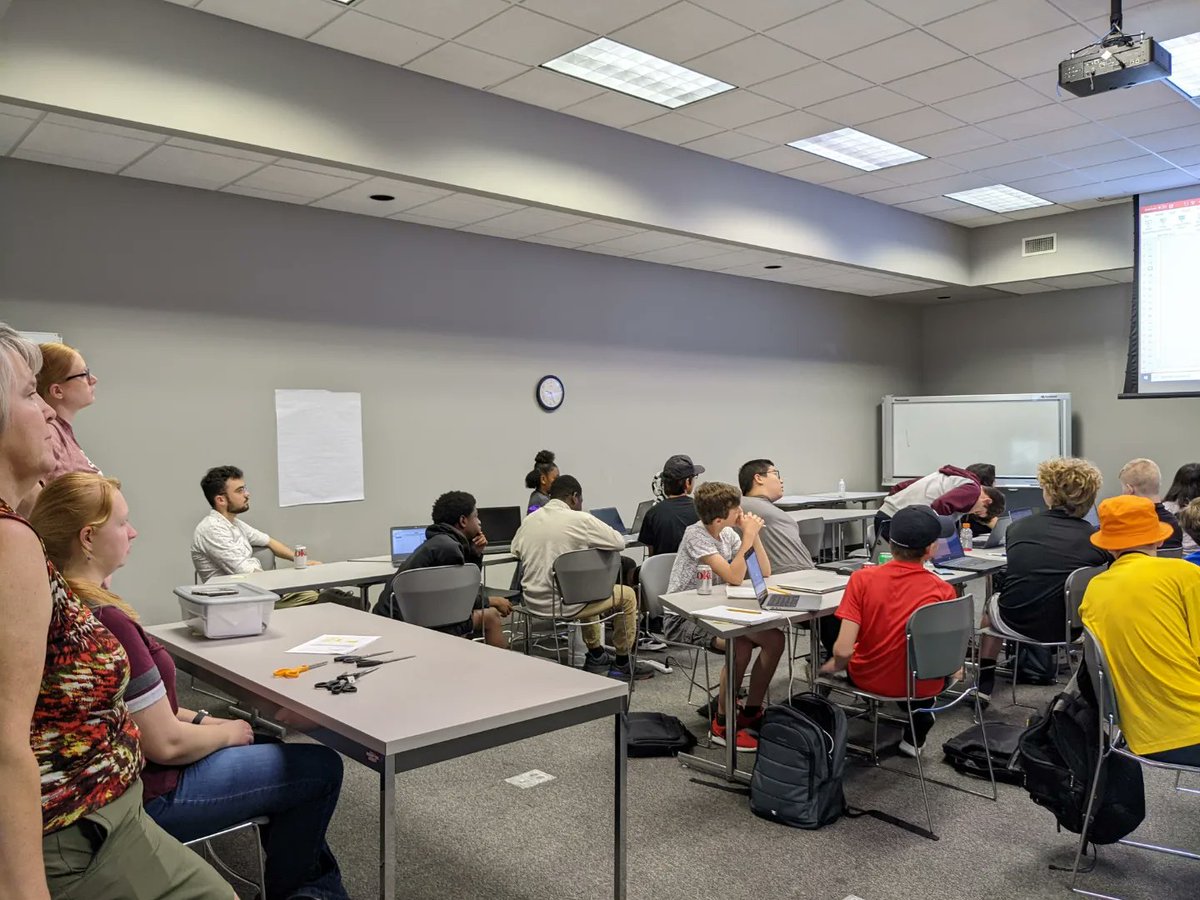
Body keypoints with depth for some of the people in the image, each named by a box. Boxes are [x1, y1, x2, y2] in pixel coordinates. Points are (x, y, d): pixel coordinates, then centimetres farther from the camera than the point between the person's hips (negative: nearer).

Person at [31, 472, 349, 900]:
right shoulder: (106, 622, -30)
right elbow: (167, 744, -25)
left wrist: (203, 719, 7)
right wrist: (227, 732, -7)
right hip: (147, 795, -10)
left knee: (275, 748, 22)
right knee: (321, 768, 0)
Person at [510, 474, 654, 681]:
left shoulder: (529, 520, 3)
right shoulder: (580, 519, -15)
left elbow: (515, 550, 20)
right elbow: (619, 542, -9)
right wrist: (592, 541, 9)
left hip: (533, 601, 7)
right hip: (564, 603, -7)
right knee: (627, 595, 13)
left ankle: (596, 655, 40)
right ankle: (622, 663, 24)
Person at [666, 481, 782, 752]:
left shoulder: (728, 533, 3)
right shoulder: (695, 535, -19)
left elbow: (764, 573, 2)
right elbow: (734, 577, -26)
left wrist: (753, 535, -9)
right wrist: (748, 536, -21)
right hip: (683, 618, -7)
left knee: (775, 638, -10)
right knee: (741, 646, -31)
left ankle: (750, 713, 5)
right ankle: (722, 725, -14)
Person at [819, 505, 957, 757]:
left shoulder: (862, 578, -21)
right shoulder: (943, 590, -20)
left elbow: (843, 651, -22)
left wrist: (833, 666, 0)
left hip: (870, 679, 0)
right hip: (921, 685, 0)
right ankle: (915, 738, 40)